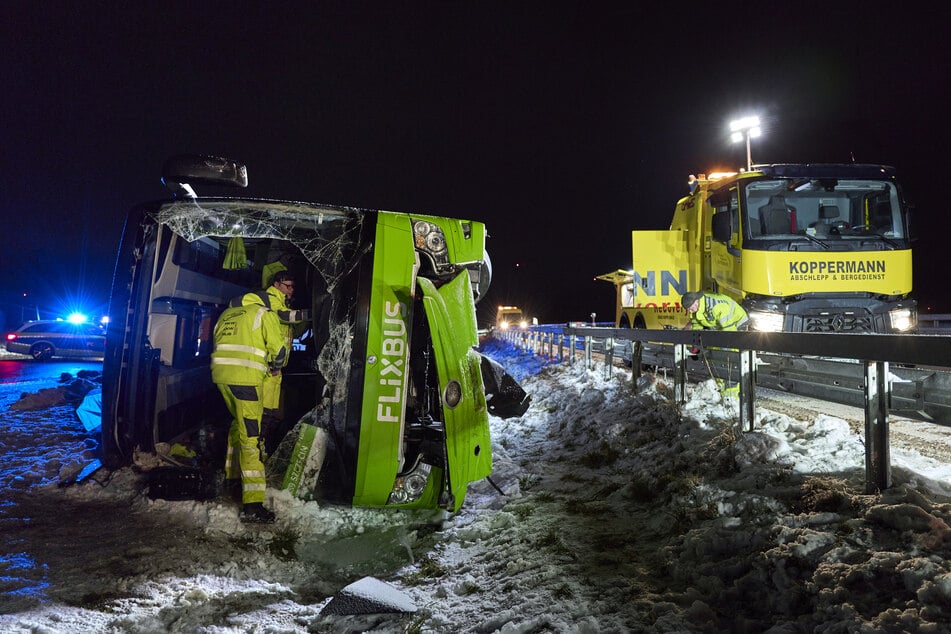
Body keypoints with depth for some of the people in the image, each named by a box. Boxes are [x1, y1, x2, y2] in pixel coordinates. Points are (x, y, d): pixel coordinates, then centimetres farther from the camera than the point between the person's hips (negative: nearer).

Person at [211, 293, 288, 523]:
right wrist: (276, 367, 17)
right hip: (246, 378, -7)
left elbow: (220, 345, 24)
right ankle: (252, 504, -12)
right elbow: (278, 347, -3)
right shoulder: (265, 314, 6)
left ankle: (232, 473, 42)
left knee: (239, 423, 29)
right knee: (250, 436, -8)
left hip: (220, 374, 7)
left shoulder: (227, 314, 24)